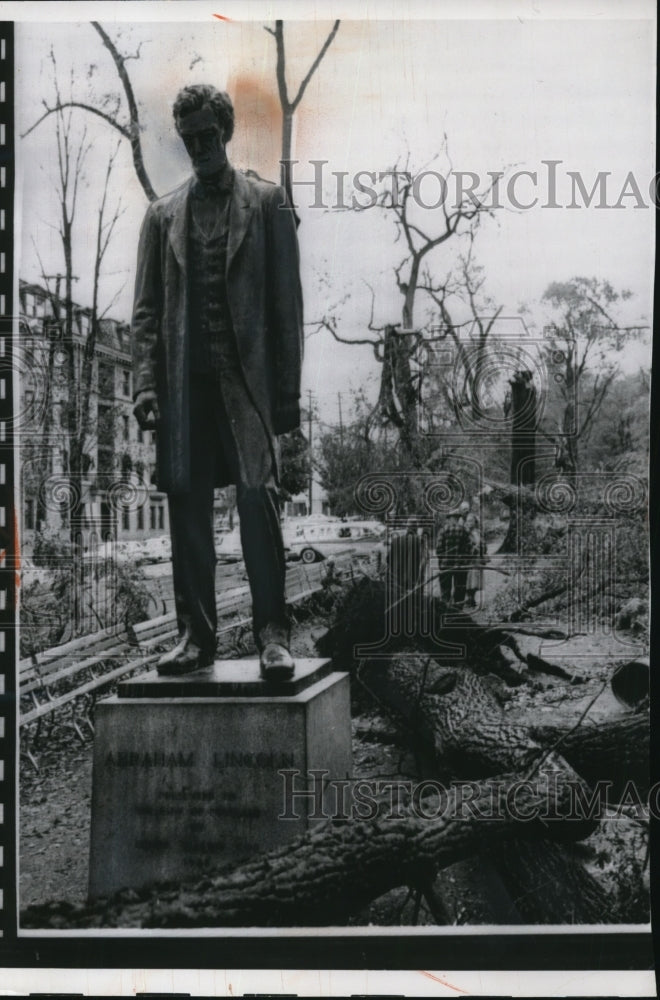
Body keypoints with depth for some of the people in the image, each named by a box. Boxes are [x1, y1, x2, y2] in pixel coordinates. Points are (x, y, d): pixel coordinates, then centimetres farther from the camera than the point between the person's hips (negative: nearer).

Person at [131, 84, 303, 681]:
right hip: (184, 381, 3)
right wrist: (146, 385, -2)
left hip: (246, 376, -3)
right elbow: (147, 309, 12)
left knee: (258, 495, -12)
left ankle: (272, 633, -6)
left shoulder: (266, 203, 9)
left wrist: (288, 390, -4)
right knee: (187, 505, 3)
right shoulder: (164, 214, 17)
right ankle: (196, 634, 10)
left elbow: (286, 300, 4)